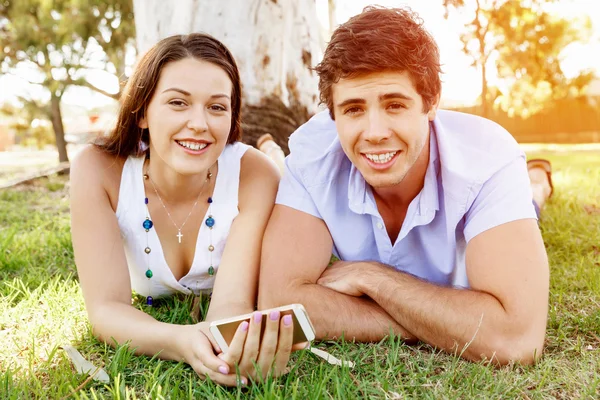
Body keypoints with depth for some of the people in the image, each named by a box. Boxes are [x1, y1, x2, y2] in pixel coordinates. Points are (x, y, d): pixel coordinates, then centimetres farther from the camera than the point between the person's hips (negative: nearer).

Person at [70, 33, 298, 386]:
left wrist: (239, 349, -66)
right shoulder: (99, 170, -33)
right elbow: (106, 307, -37)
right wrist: (180, 342, -59)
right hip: (148, 316, 2)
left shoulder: (255, 174, -35)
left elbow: (232, 303, -41)